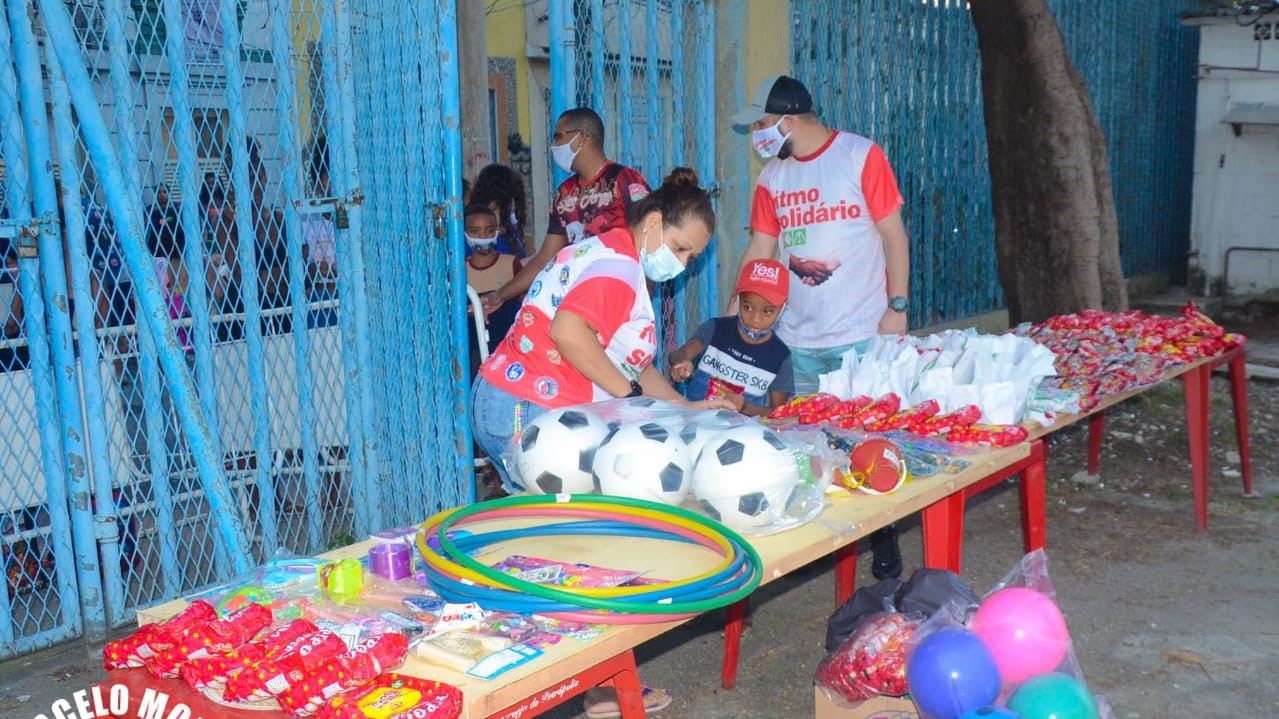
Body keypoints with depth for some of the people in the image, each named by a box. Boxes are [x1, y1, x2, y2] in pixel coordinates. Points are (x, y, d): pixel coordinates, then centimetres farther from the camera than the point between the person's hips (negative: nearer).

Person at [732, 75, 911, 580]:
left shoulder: (860, 156, -3)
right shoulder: (772, 176, 9)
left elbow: (894, 235, -3)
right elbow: (760, 251, 10)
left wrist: (897, 306, -9)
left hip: (861, 334, -4)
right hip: (796, 338, 4)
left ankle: (883, 541, 17)